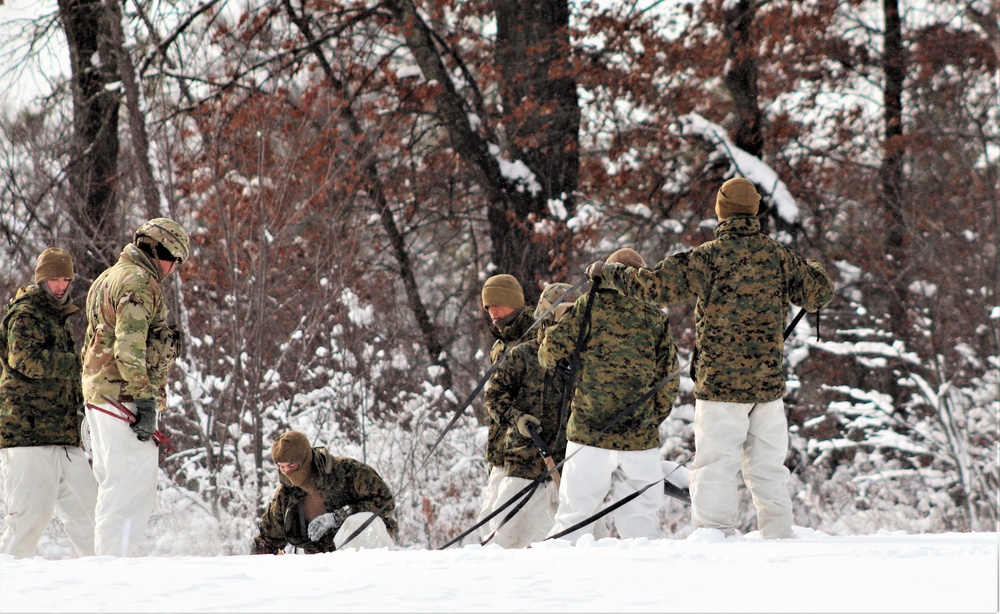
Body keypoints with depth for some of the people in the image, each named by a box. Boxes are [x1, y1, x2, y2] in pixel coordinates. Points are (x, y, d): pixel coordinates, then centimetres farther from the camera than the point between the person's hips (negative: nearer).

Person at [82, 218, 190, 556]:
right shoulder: (139, 282, -11)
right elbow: (129, 347, -21)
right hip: (126, 397, -10)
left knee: (115, 486, 14)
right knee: (132, 489, -10)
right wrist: (145, 398, -21)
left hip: (99, 395, 10)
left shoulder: (108, 278, 22)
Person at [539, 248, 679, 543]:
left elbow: (554, 347, -3)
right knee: (641, 522, 6)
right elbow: (669, 379, 8)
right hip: (642, 440, 2)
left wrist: (547, 359, 21)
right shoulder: (657, 318, 8)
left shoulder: (590, 305, 1)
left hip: (589, 433, -2)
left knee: (574, 518, 1)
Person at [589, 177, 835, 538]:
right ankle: (779, 540, 14)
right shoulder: (778, 256, 4)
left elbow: (655, 286, -13)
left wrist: (606, 275, 0)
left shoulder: (709, 257, -10)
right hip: (769, 383, 4)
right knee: (768, 470, 13)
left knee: (714, 470, -2)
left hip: (720, 383, -4)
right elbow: (820, 292, 15)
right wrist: (807, 270, 37)